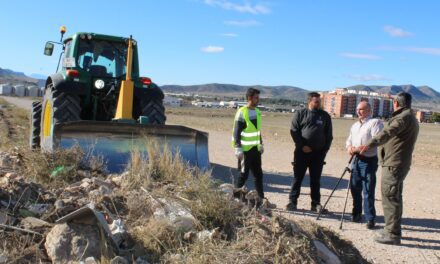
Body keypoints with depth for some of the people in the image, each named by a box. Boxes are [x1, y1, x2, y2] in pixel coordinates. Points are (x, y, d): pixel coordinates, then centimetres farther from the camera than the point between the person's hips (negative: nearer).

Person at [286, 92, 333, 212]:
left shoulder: (325, 116, 8)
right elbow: (294, 131, -4)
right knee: (298, 177, 2)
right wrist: (302, 146, -12)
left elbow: (329, 135, 10)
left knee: (316, 179, 9)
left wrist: (325, 150, 1)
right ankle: (292, 201, 7)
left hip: (318, 153, 2)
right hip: (302, 151, -2)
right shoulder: (300, 114, 1)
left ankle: (316, 203, 16)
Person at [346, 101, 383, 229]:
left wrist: (358, 148, -22)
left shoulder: (375, 123, -7)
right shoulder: (355, 125, 19)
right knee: (355, 188, 12)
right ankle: (356, 213, 25)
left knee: (368, 191, -7)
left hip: (369, 161, -7)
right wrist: (349, 147, -3)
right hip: (356, 160, 7)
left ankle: (370, 218, -1)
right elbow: (349, 139, 21)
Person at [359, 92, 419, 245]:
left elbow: (388, 132, -31)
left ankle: (392, 234, -8)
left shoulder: (404, 117, -14)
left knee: (390, 197, -10)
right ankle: (392, 229, 29)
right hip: (398, 163, 11)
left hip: (394, 164, -11)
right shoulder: (410, 117, 20)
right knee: (394, 197, 18)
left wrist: (370, 144, -43)